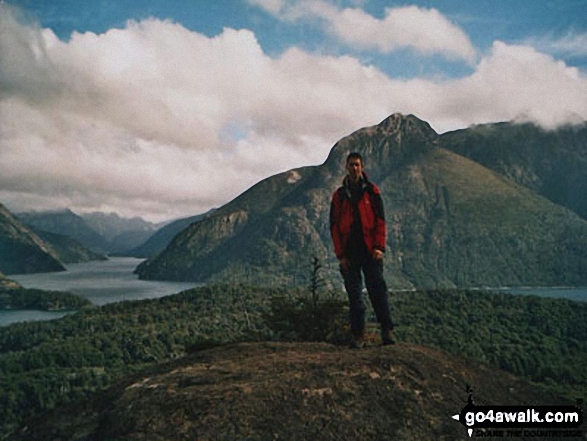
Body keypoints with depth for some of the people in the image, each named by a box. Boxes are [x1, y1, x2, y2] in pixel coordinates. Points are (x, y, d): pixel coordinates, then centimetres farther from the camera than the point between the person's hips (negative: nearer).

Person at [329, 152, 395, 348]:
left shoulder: (371, 191, 7)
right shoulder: (339, 195, 10)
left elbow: (380, 220, 2)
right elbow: (334, 226, 8)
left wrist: (379, 247, -9)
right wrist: (340, 254, -1)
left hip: (370, 250, -2)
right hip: (349, 252, 2)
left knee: (377, 289, -4)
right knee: (354, 294, 4)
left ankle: (387, 330, 1)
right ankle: (358, 335, 9)